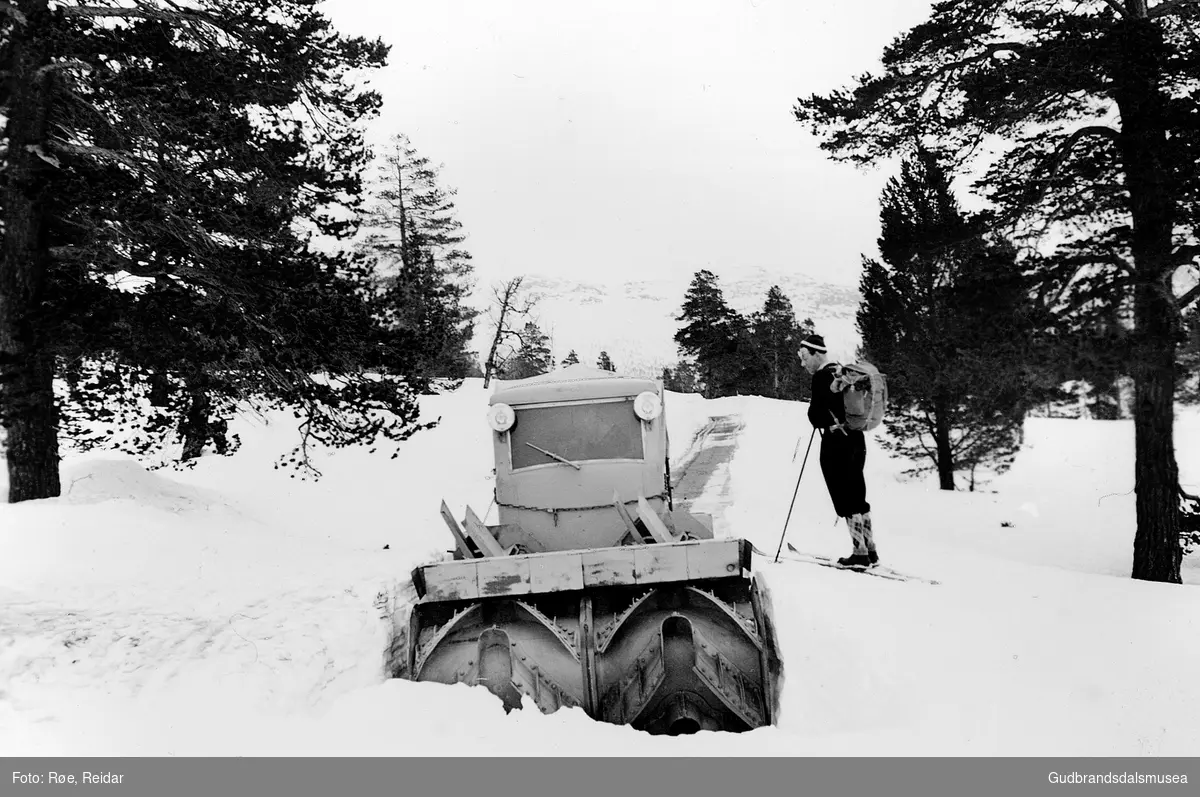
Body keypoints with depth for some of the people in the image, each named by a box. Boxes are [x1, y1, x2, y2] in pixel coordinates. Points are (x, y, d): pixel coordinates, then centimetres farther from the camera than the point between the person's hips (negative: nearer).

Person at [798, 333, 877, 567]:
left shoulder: (822, 377, -14)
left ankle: (860, 553, 0)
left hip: (836, 444, -9)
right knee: (858, 498, 14)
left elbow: (816, 417, -15)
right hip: (856, 440, 9)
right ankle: (871, 551, 18)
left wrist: (813, 408, 5)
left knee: (846, 501, -2)